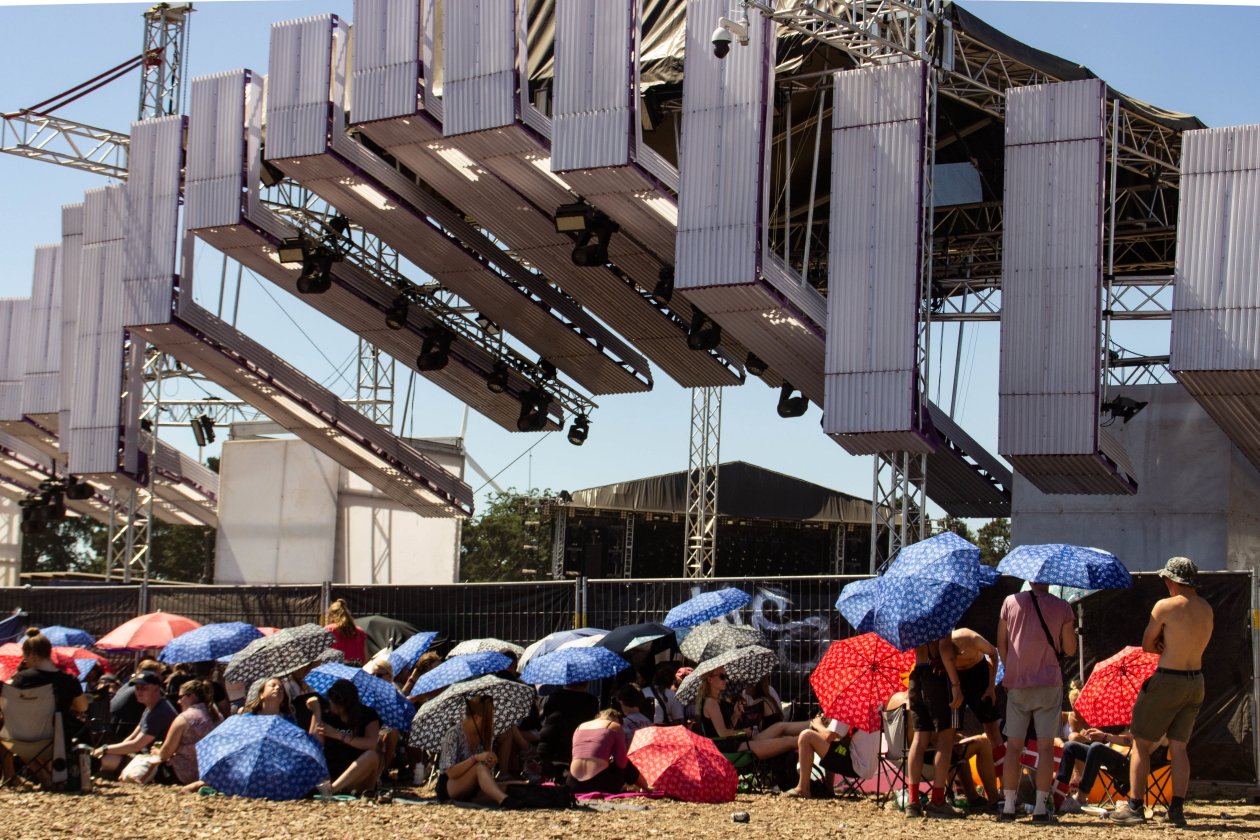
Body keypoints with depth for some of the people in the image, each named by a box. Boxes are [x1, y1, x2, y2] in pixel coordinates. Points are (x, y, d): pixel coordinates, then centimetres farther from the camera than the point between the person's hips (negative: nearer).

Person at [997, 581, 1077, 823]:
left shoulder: (1011, 602, 5)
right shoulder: (1062, 607, 1)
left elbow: (1001, 644, 7)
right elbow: (1070, 650, 3)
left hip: (1017, 684, 2)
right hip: (1049, 684, -1)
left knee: (1013, 746, 5)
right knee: (1045, 747, 1)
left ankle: (1008, 806, 0)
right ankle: (1040, 807, -3)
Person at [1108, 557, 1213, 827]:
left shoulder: (1165, 606, -13)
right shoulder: (1206, 609, 7)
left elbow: (1147, 645, -5)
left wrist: (1162, 647, 7)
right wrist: (1170, 647, -1)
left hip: (1168, 681, -6)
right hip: (1196, 683, 6)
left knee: (1141, 743, 3)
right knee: (1178, 747, 11)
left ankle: (1135, 806, 1)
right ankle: (1177, 809, 7)